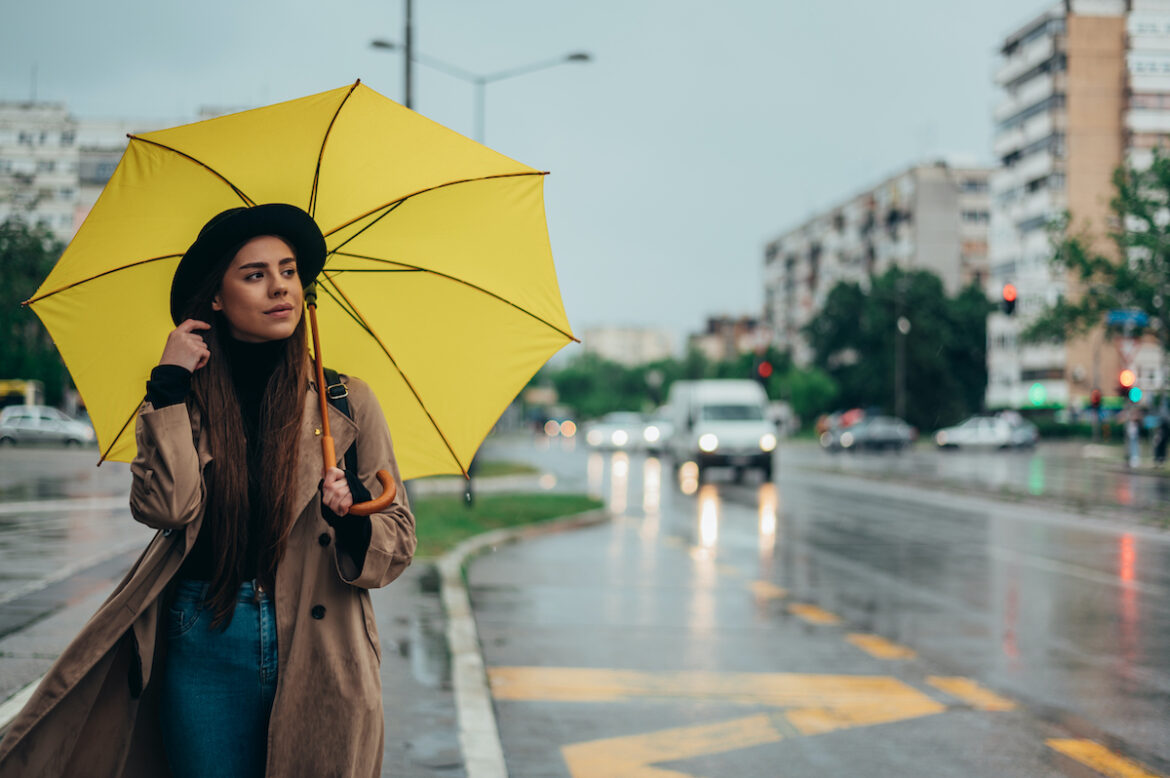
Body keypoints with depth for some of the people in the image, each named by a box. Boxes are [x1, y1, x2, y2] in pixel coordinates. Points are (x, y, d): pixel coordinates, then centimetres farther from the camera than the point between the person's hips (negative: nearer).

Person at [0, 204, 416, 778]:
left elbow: (399, 540, 5)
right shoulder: (185, 400, 5)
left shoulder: (345, 401, 4)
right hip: (207, 651, 0)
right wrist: (169, 384, -11)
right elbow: (166, 506, -14)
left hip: (318, 658, 0)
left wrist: (352, 515, -16)